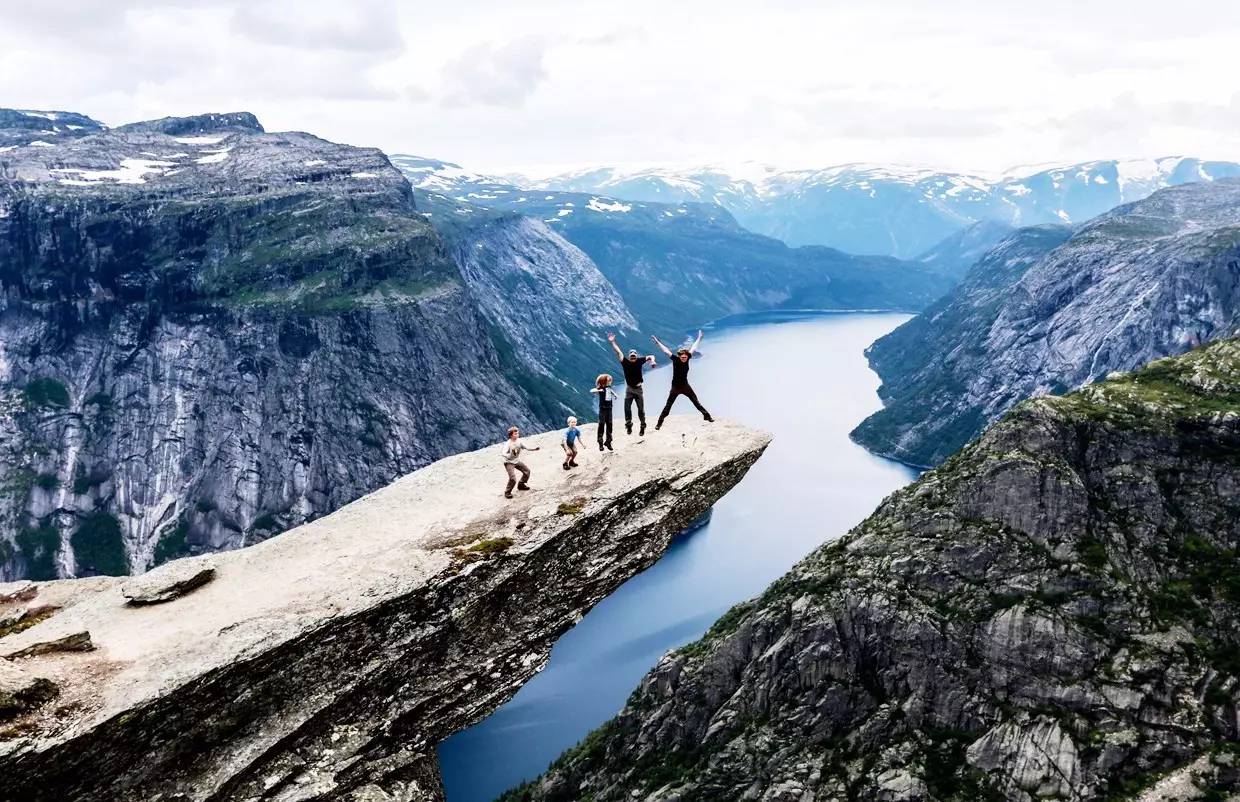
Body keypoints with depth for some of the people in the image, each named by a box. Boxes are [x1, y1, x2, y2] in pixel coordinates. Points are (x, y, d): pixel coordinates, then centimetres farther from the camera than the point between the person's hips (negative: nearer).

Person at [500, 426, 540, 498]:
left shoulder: (519, 441, -7)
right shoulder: (508, 443, -26)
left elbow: (526, 447, -2)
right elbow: (503, 453, -37)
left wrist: (535, 448, -17)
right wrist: (511, 455, -55)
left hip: (517, 461, 7)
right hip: (509, 463, -7)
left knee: (527, 471, 15)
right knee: (513, 479, -18)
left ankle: (521, 485, 36)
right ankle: (507, 492, 2)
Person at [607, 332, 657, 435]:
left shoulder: (639, 361, -5)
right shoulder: (625, 362, -6)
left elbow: (650, 356, 0)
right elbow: (618, 352, -10)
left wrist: (652, 361, -22)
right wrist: (612, 342, -16)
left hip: (638, 389, 0)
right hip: (629, 389, 0)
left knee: (641, 409, 5)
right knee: (627, 408, -1)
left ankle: (643, 426, 16)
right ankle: (628, 425, 14)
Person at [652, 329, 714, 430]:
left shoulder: (687, 358, -6)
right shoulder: (675, 359, -15)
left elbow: (693, 348, 4)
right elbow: (666, 350, -16)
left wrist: (699, 338, 12)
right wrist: (657, 342, -17)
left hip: (685, 386, 4)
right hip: (675, 387, -4)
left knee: (696, 402, 11)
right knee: (668, 406, -3)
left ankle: (707, 416, 22)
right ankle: (659, 423, 0)